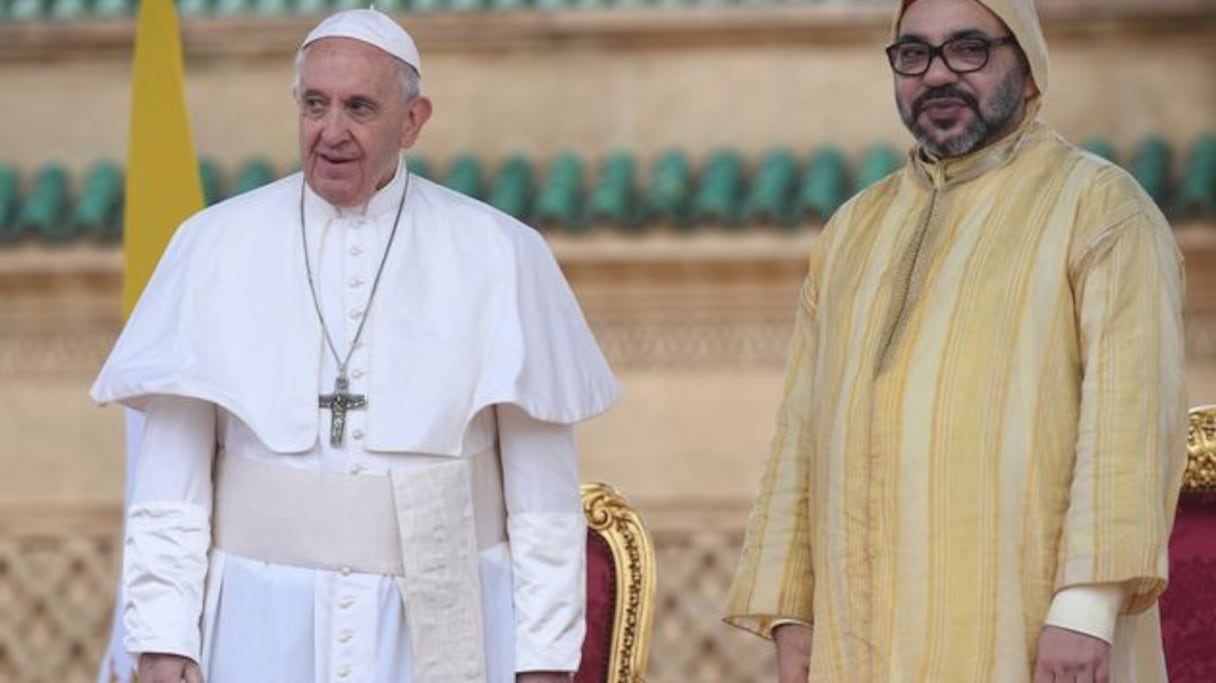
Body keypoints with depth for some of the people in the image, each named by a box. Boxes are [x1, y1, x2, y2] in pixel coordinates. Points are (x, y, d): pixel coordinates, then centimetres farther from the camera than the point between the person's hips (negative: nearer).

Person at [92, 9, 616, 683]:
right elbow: (171, 472, 2)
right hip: (267, 628, 0)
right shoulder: (213, 246, 2)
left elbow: (542, 482, 1)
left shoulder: (498, 256, 1)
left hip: (441, 625, 0)